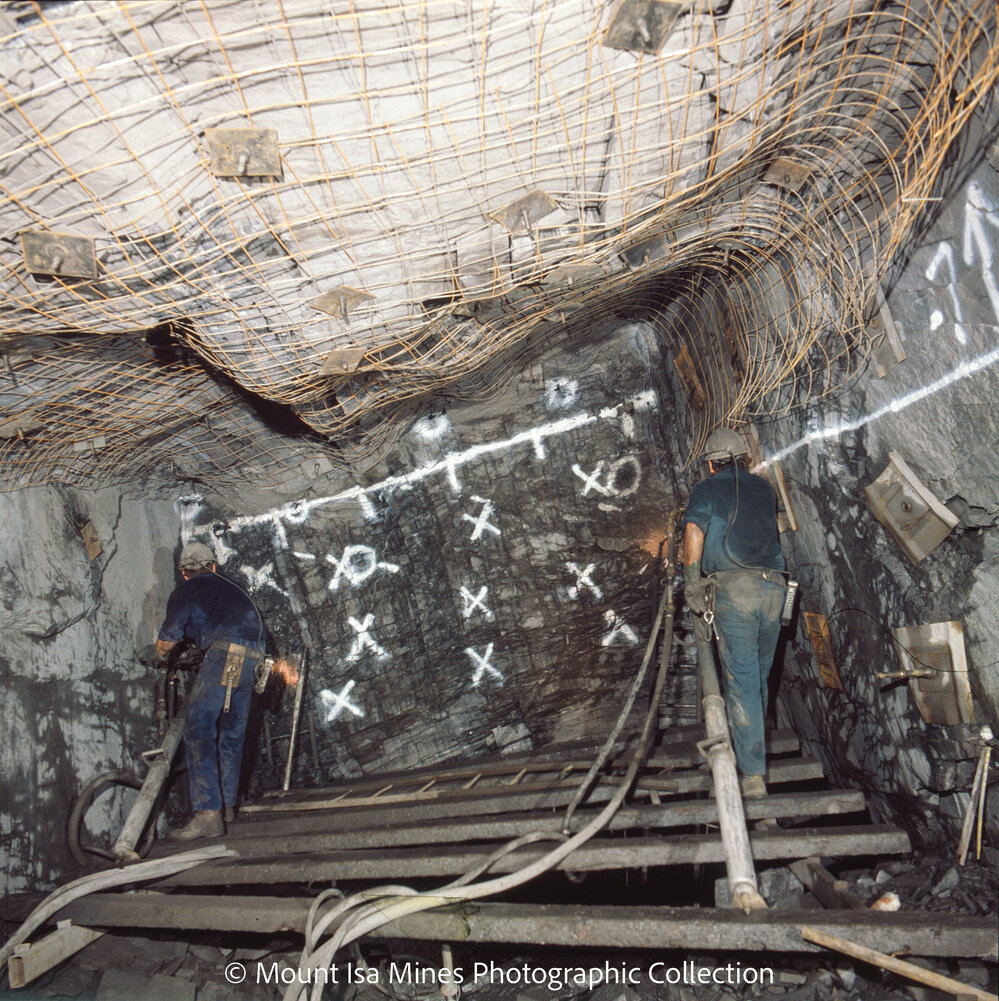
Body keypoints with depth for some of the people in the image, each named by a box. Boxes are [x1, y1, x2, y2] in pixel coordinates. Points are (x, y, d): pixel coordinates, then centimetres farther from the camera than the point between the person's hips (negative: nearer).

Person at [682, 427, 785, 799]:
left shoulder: (707, 489, 7)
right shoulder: (764, 488, 20)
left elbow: (694, 531, -10)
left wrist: (692, 583, -6)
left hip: (732, 587, -4)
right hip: (773, 586, 5)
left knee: (741, 680, -4)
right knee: (760, 674, 19)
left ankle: (753, 774, -7)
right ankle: (755, 741, 37)